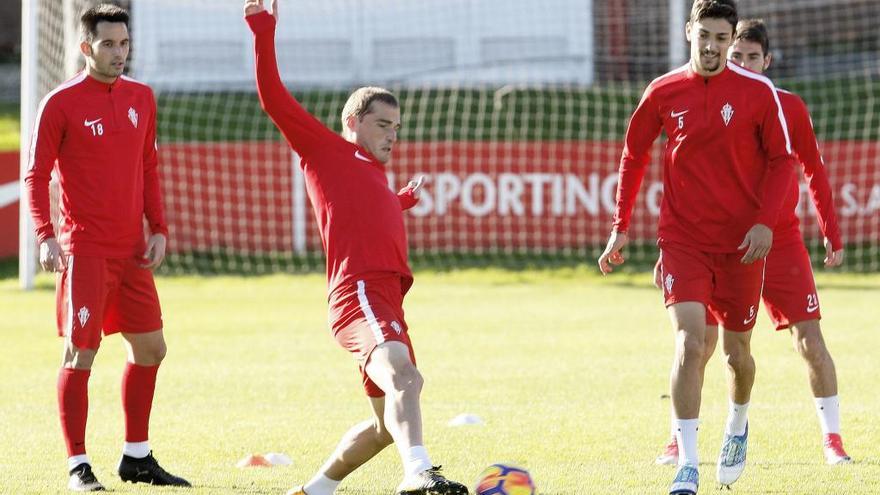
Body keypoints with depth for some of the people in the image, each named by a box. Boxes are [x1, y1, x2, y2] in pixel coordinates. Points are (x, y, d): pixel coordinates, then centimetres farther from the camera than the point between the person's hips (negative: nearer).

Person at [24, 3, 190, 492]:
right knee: (80, 352, -8)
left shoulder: (141, 98, 10)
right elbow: (36, 175, -7)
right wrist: (45, 236, -19)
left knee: (150, 349, 10)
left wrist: (158, 228, 9)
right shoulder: (60, 103, -7)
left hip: (132, 249, 6)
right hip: (84, 250, -6)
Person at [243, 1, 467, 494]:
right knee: (403, 377, -35)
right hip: (360, 293, -10)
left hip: (387, 302, 10)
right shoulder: (326, 148, 8)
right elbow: (274, 98, 0)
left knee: (389, 423, 16)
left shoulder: (372, 176, 30)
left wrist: (403, 201, 61)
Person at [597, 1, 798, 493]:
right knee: (690, 341, -17)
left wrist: (765, 221, -10)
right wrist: (620, 228, 9)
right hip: (683, 238, 0)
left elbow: (782, 158, 2)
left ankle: (739, 429, 43)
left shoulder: (758, 91, -4)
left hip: (741, 241, 0)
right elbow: (634, 156, 12)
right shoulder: (663, 93, 0)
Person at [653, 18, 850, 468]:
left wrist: (832, 236, 6)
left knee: (809, 339, -7)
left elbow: (814, 172, 9)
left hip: (781, 241, 0)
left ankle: (832, 439, 2)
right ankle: (679, 440, 7)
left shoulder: (790, 108, 0)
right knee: (701, 341, -6)